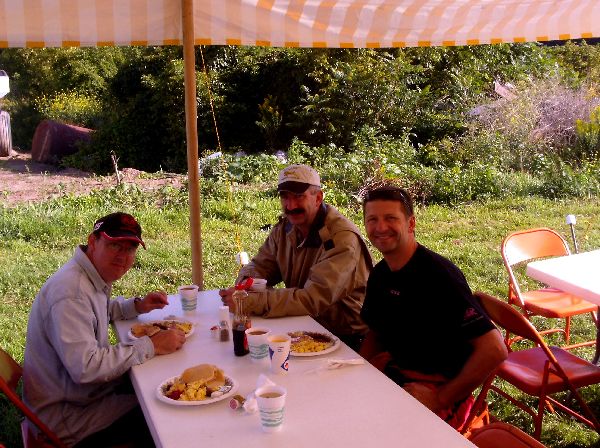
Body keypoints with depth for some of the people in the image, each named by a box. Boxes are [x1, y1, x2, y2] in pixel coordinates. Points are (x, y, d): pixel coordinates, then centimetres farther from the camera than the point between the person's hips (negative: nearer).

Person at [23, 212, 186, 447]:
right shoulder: (71, 292, -28)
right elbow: (85, 368, -34)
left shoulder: (95, 276, 4)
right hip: (64, 417, -10)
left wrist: (137, 306, 8)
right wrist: (150, 346, -26)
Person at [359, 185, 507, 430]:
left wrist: (441, 399, -18)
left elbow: (494, 350, -25)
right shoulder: (379, 274, 4)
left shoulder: (438, 274, -21)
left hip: (438, 385, -8)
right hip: (395, 369, 8)